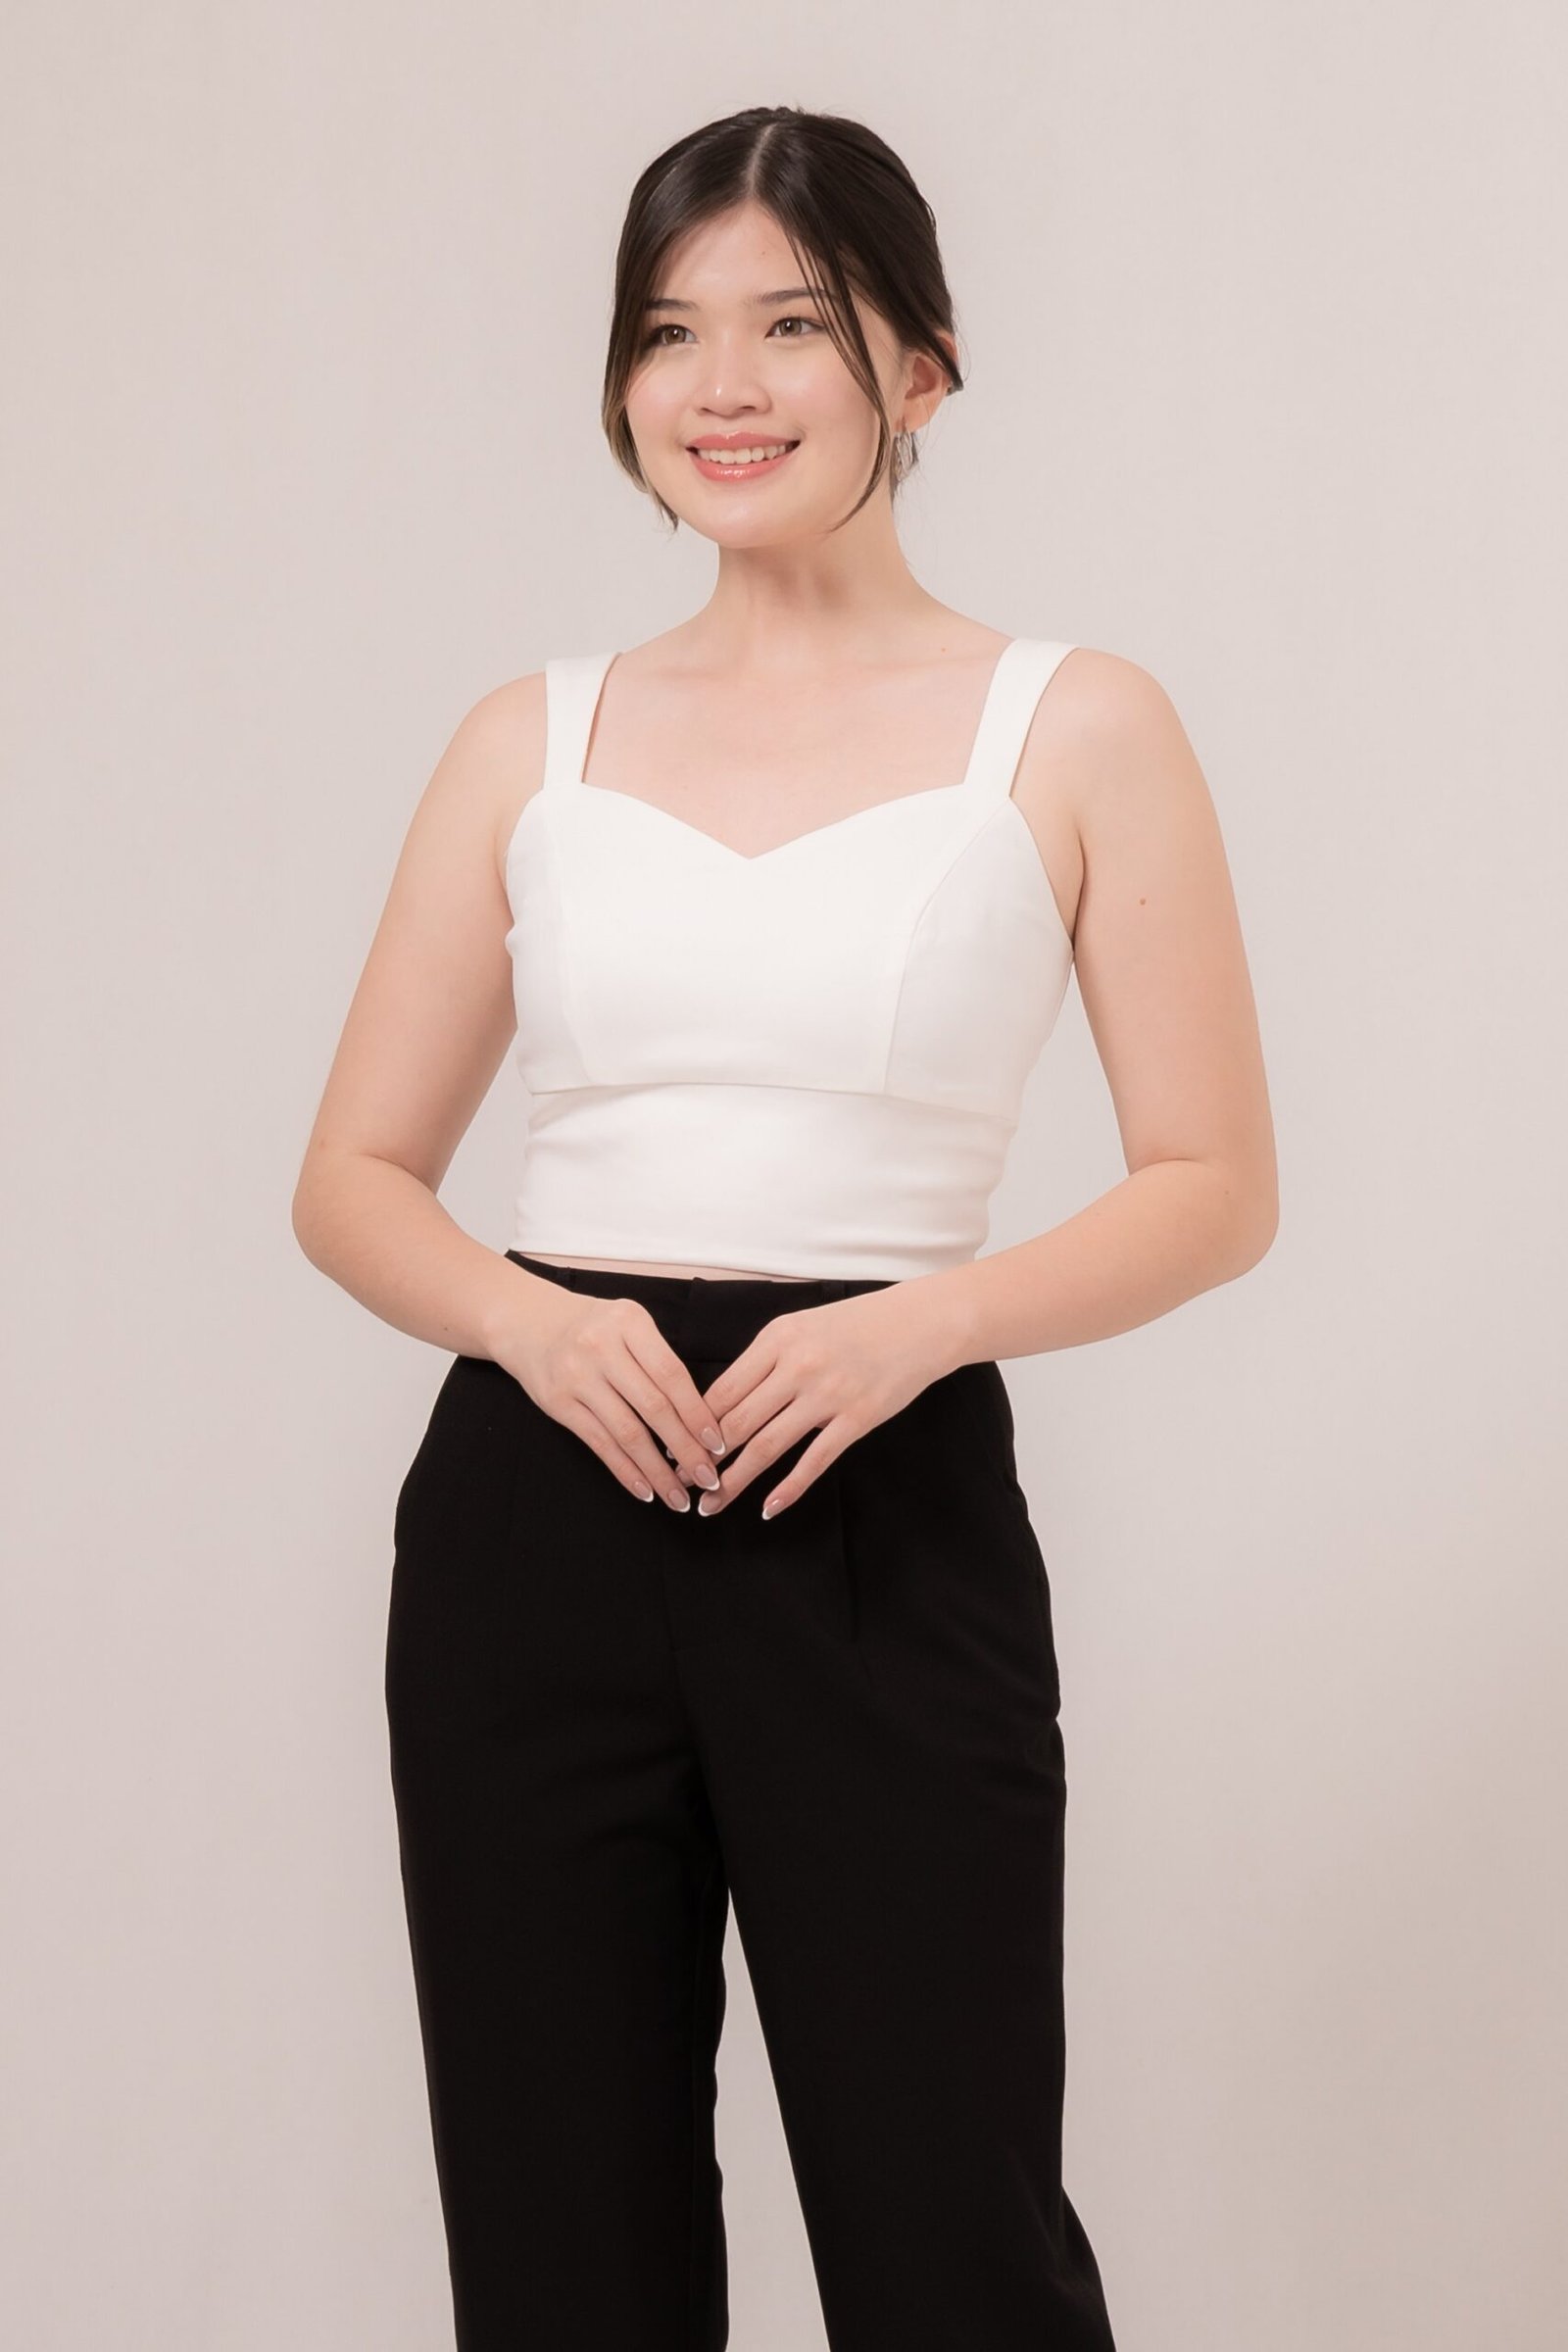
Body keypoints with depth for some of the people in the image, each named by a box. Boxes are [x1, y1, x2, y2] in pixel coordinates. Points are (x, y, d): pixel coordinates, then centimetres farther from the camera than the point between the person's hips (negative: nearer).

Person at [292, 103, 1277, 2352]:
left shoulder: (1072, 729, 2)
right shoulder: (534, 738, 9)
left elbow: (1215, 1186, 0)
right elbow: (355, 1180, 11)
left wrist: (924, 1316, -16)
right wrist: (530, 1316, -10)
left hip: (887, 1511, -2)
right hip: (536, 1512, 3)